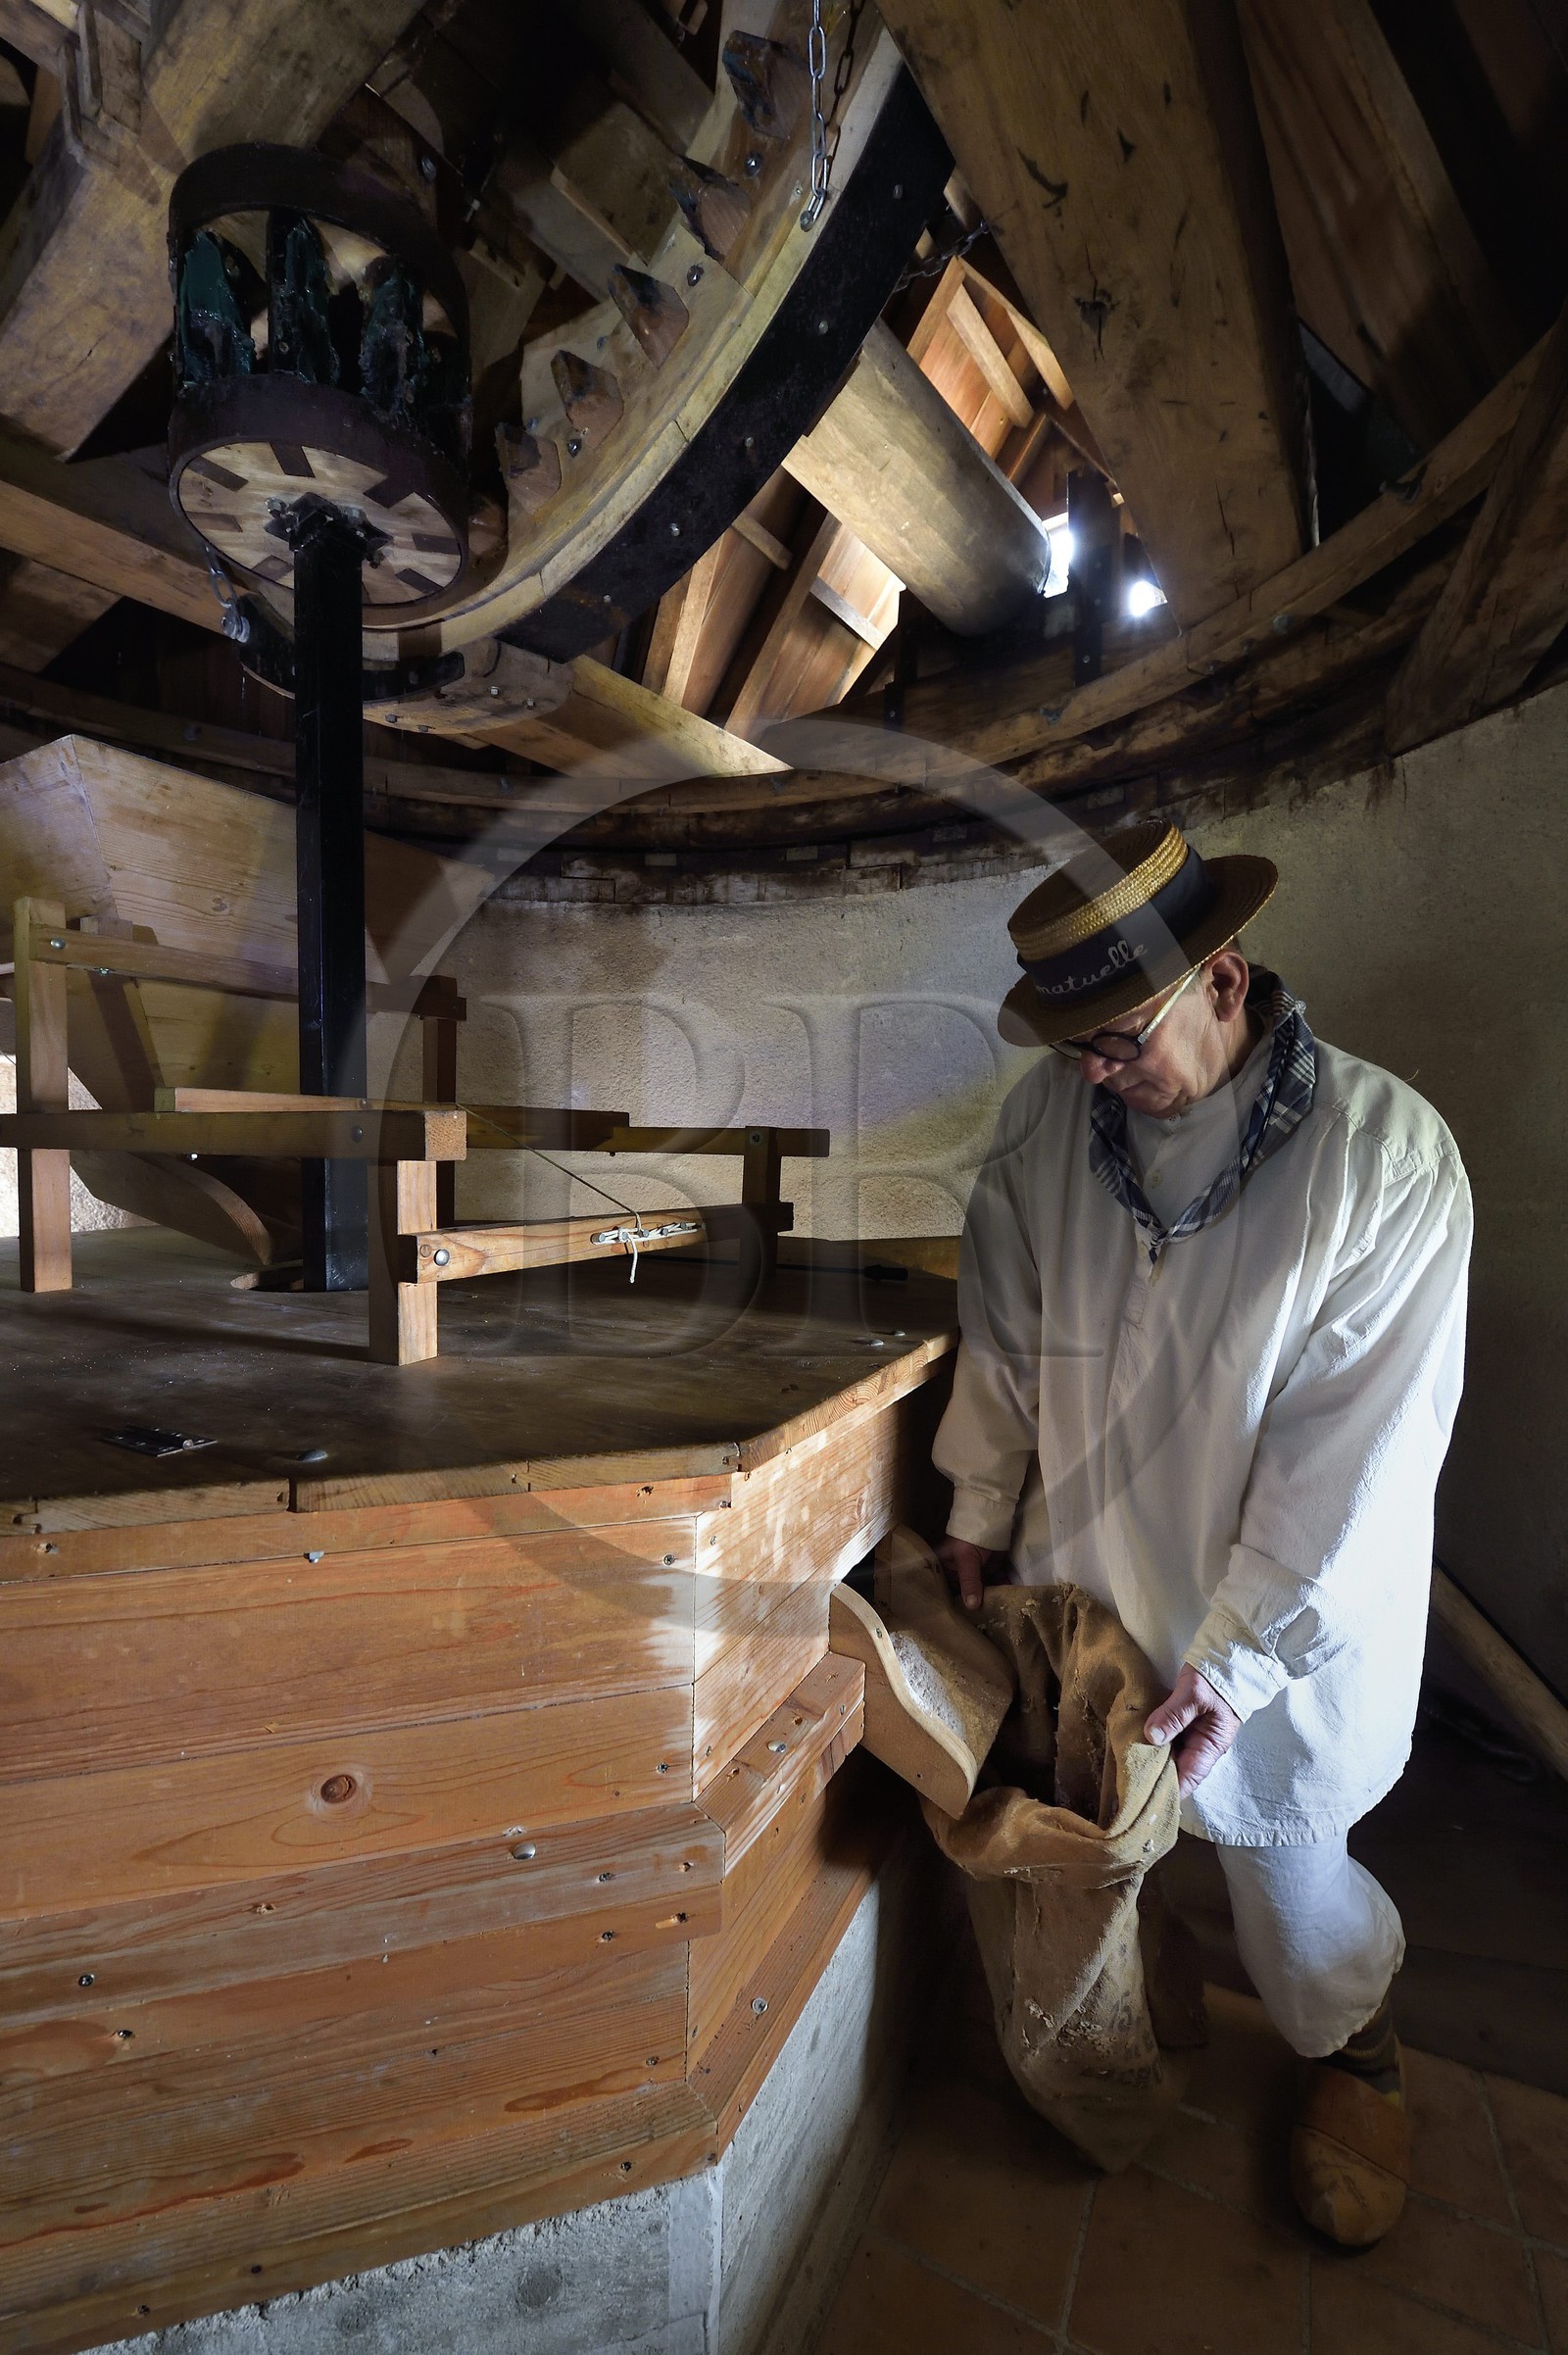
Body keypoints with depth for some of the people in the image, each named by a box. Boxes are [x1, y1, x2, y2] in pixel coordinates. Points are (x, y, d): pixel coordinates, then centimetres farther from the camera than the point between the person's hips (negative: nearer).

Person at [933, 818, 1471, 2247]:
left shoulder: (1390, 1155, -23)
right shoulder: (1047, 1119, -12)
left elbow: (1354, 1448, -20)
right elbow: (1003, 1335, -2)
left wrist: (1237, 1653, -16)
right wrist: (979, 1511, 5)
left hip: (1286, 1608, -3)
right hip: (1080, 1568, 4)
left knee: (1282, 1855, 19)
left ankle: (1355, 2047, 55)